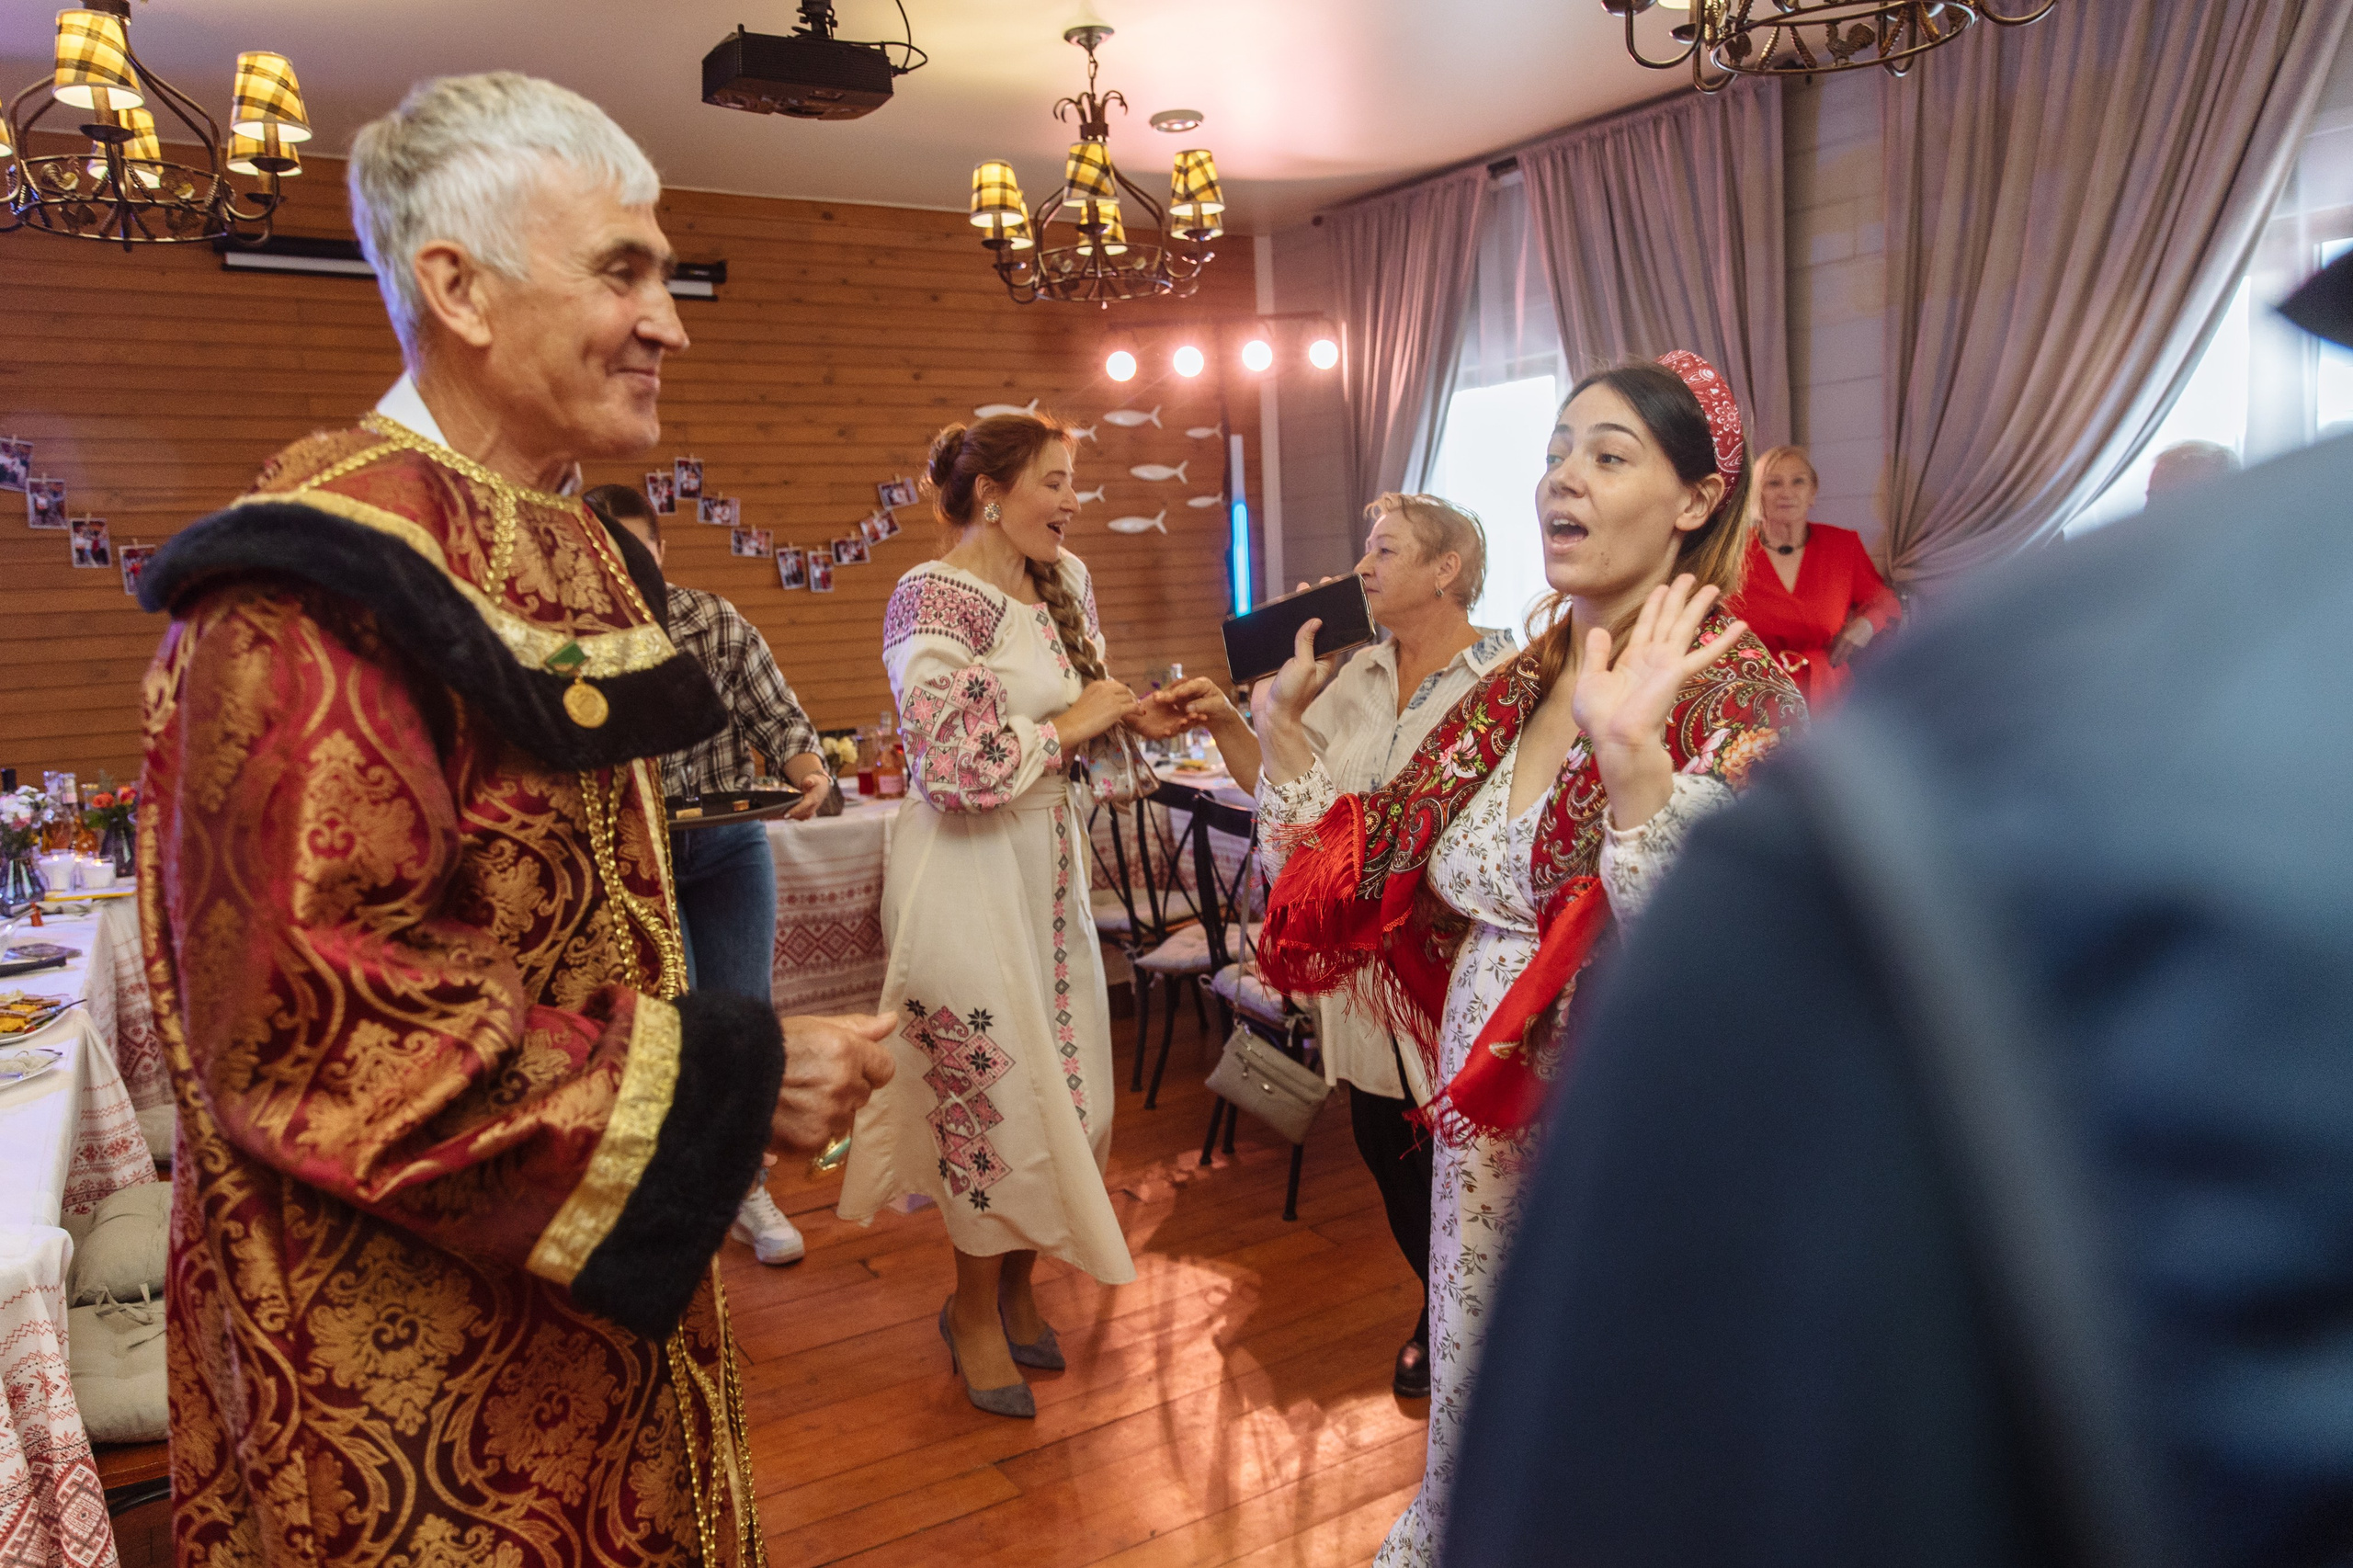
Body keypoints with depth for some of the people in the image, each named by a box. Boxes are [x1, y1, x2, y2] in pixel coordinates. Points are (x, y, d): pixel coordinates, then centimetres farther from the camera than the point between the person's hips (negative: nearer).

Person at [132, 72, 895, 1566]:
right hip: (412, 1352, -8)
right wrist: (721, 1079, -22)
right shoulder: (325, 588, -21)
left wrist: (741, 1061, 9)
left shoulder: (560, 549, 8)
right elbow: (310, 1026, -25)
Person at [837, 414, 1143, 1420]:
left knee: (1069, 1089, 13)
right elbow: (958, 767, -26)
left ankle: (1016, 1289, 36)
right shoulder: (933, 599, -16)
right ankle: (974, 1310, 28)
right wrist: (1073, 724, -16)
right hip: (966, 874, -8)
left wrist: (1140, 716, 1)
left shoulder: (1062, 583, 9)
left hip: (1049, 863, 8)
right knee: (994, 1091, 4)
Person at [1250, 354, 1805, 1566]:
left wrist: (1631, 748, -39)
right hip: (1486, 1115, 6)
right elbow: (1365, 878, 7)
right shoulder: (1511, 692, 3)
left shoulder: (1735, 694, -15)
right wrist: (1282, 726, 1)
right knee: (1474, 1396, 24)